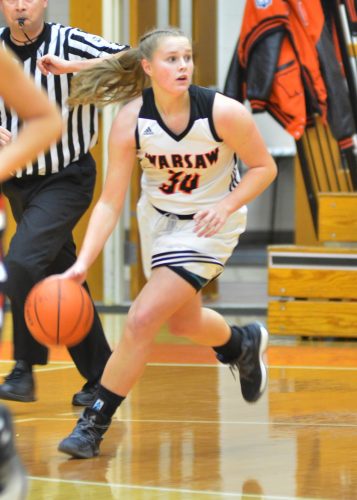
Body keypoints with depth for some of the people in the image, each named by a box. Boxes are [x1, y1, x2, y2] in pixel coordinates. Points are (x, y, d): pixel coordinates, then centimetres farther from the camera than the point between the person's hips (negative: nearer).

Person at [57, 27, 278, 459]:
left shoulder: (224, 113, -27)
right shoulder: (130, 121, -22)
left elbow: (264, 167, -10)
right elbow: (111, 201, -18)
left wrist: (226, 206, -26)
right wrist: (82, 263, -28)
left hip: (209, 224, -4)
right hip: (158, 217, 4)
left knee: (143, 318, -16)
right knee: (181, 321, 24)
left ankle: (94, 424, -4)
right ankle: (243, 345, 58)